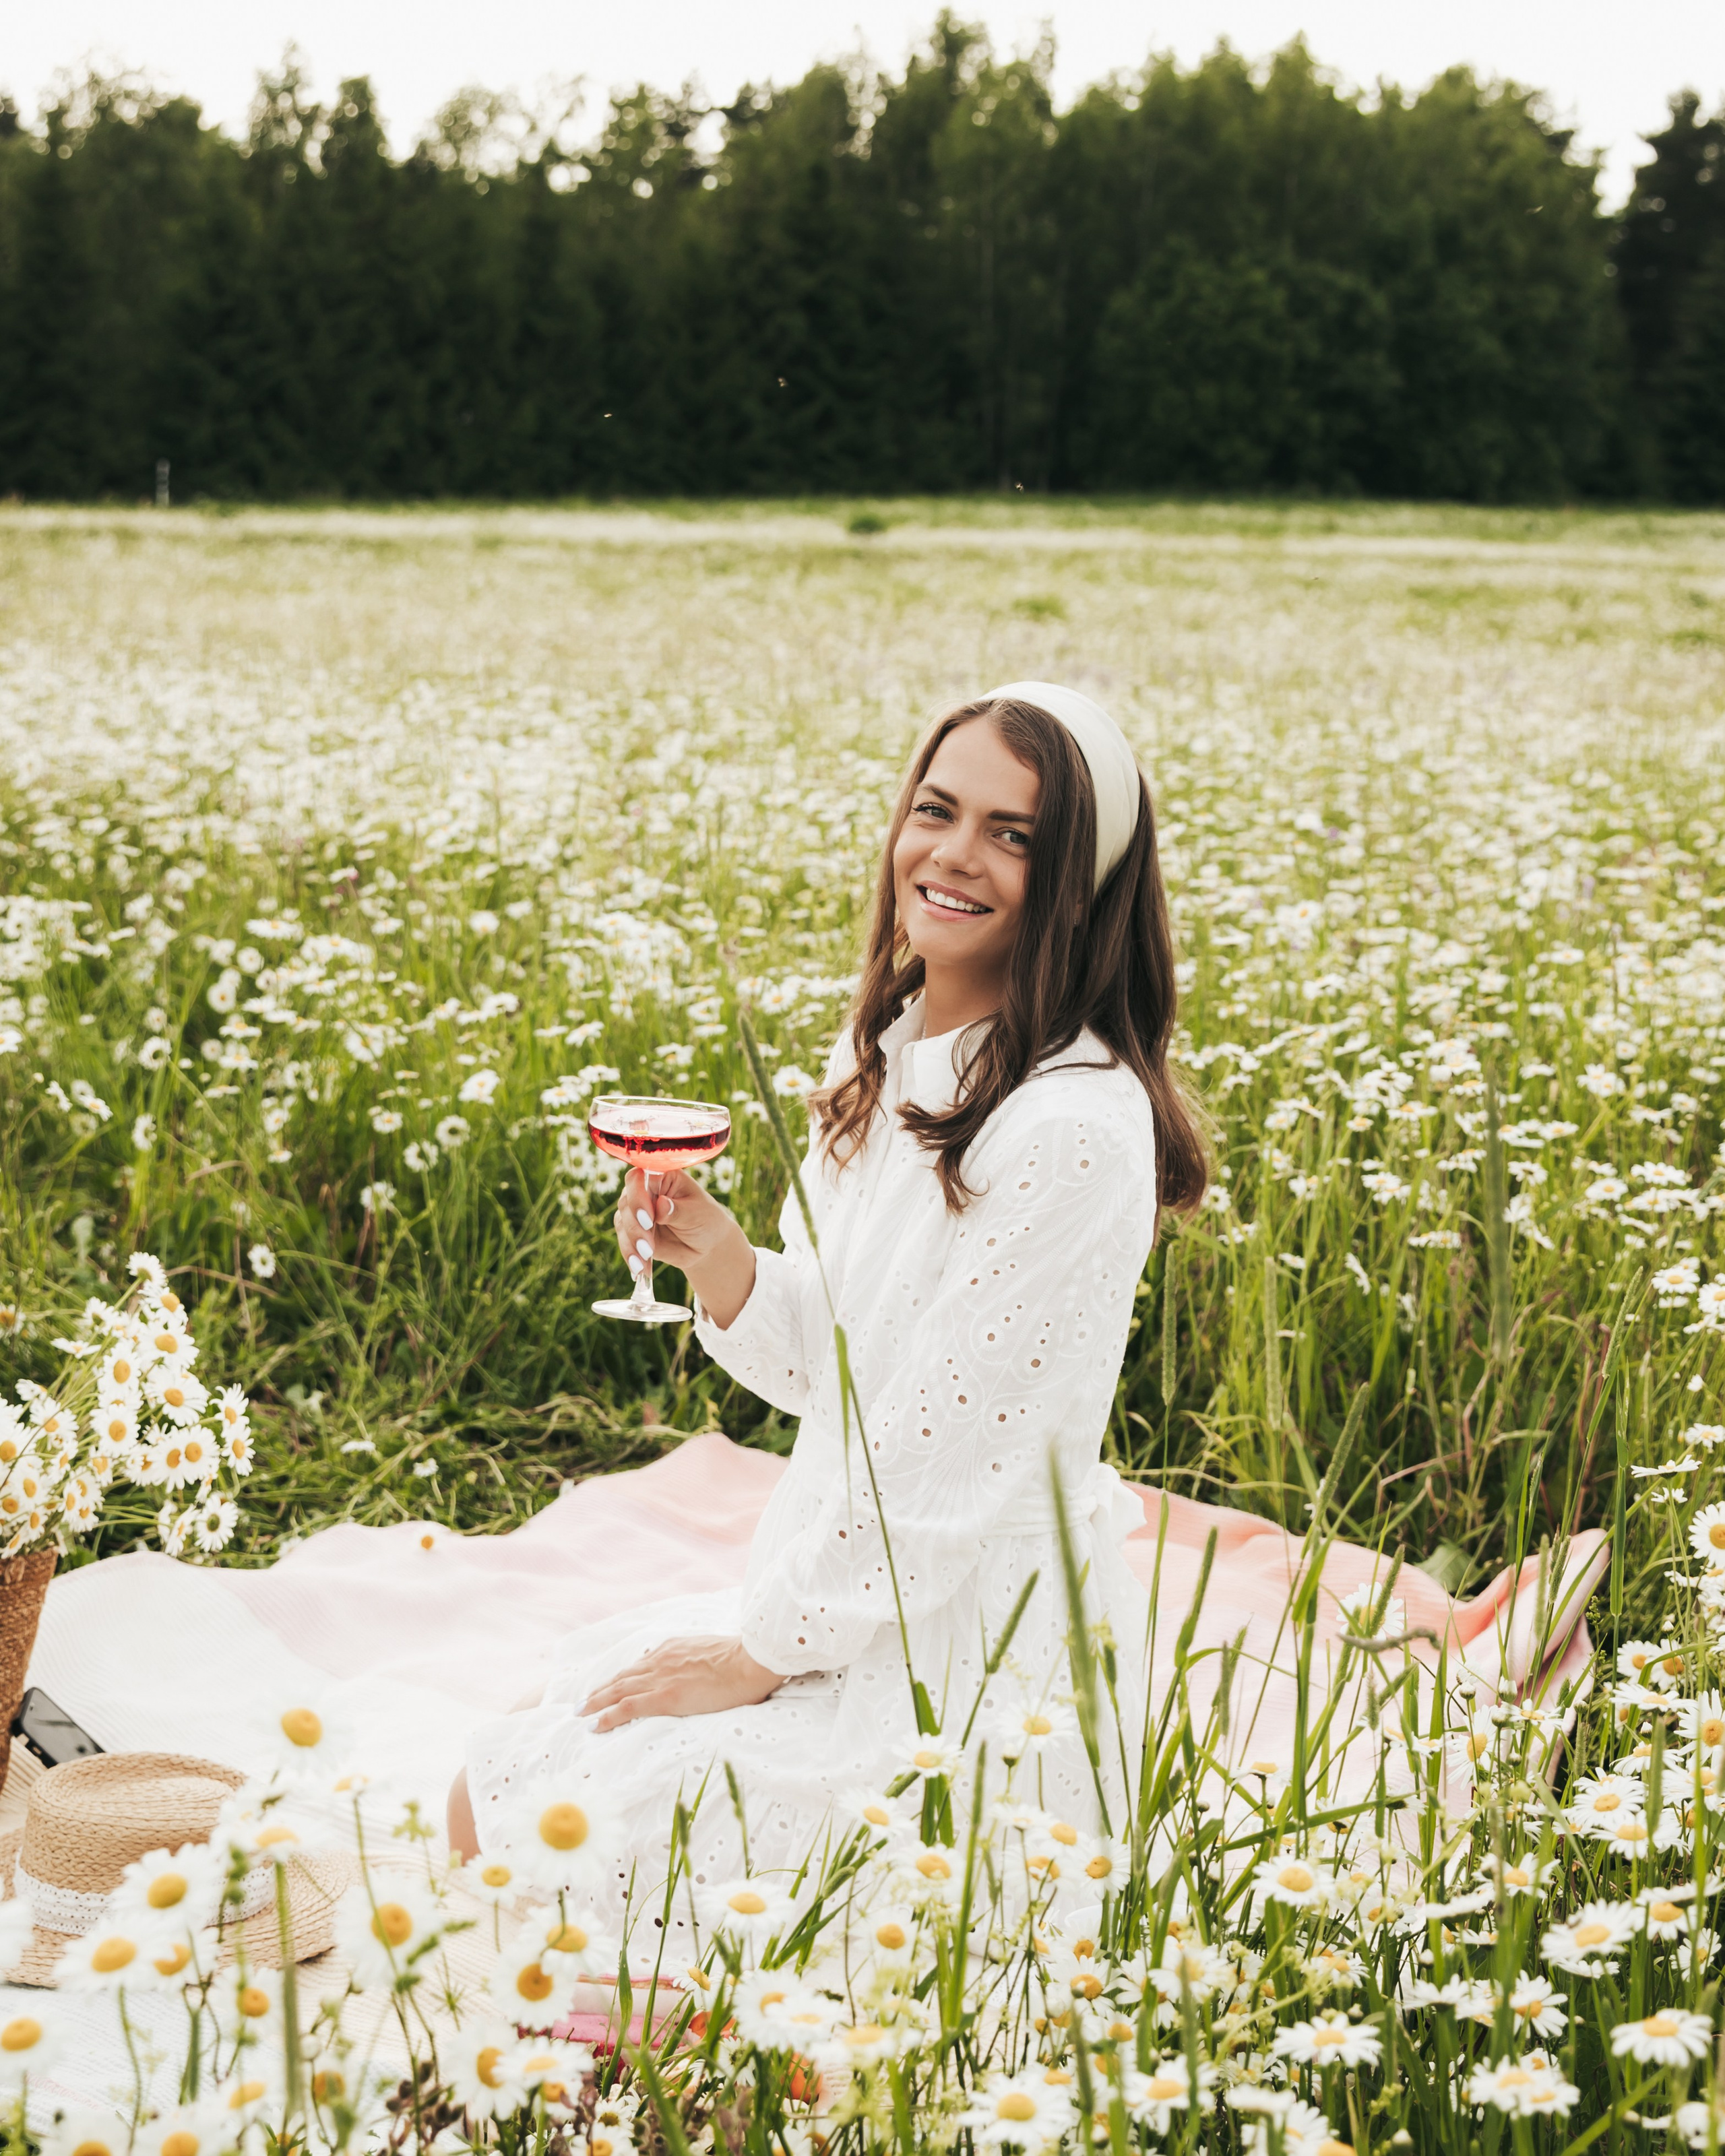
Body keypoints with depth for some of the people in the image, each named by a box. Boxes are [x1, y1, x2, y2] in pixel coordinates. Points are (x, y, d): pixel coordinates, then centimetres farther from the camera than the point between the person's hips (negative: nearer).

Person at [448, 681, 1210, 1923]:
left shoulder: (1074, 1132, -24)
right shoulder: (887, 1057, 4)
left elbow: (953, 1467, -21)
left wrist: (760, 1653, -12)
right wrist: (717, 1258, -8)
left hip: (969, 1680, -8)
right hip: (844, 1607, 8)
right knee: (491, 1790, 8)